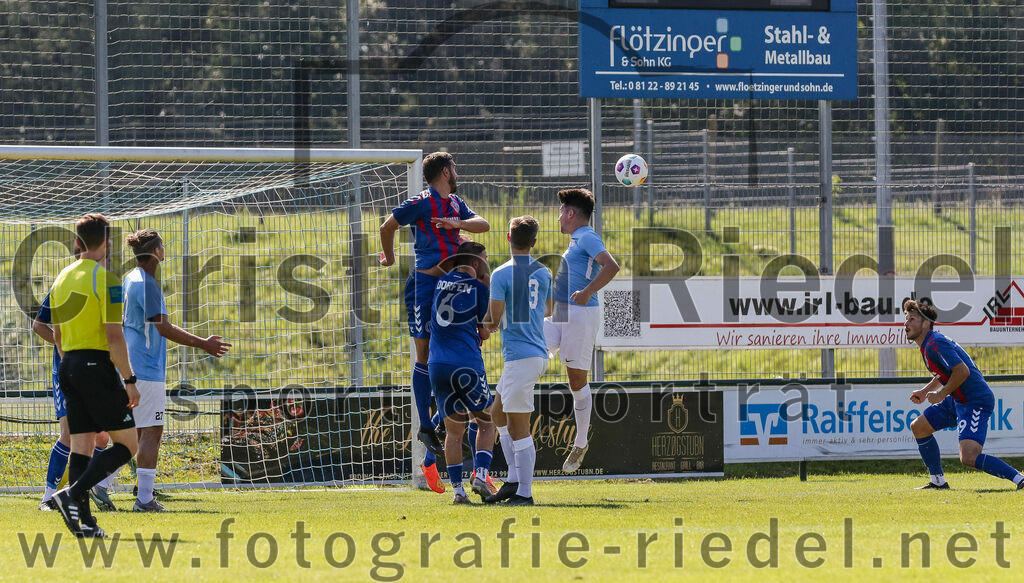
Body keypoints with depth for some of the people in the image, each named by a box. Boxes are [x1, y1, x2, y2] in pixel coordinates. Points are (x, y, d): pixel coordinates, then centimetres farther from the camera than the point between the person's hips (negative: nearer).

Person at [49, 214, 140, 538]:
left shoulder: (62, 279, 12)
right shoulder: (104, 279, -11)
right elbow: (114, 336, -16)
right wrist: (130, 381, -13)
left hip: (69, 366, 8)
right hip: (97, 365, -8)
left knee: (81, 447, 8)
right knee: (127, 445, -2)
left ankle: (83, 520, 2)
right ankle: (73, 494, -16)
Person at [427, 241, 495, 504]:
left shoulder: (441, 282, 13)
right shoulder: (479, 288, 2)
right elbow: (485, 332, 10)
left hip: (438, 364, 4)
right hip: (467, 364, -4)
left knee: (454, 430, 8)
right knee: (487, 422, 11)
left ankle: (457, 489, 1)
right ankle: (480, 475, -5)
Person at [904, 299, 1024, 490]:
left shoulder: (935, 345, -19)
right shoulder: (928, 343, 13)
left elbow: (962, 371, -27)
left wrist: (942, 394, -16)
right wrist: (925, 391, 21)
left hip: (976, 402, -11)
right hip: (958, 401, 11)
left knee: (969, 458, -25)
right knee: (918, 427, 20)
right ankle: (938, 482, 26)